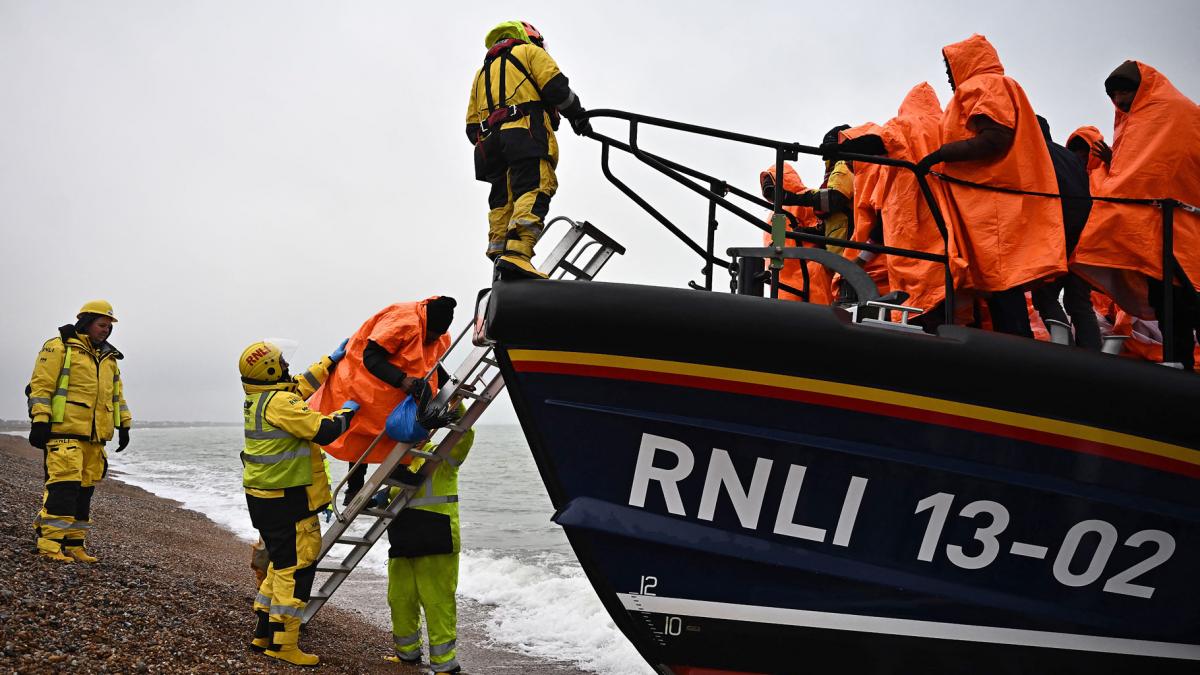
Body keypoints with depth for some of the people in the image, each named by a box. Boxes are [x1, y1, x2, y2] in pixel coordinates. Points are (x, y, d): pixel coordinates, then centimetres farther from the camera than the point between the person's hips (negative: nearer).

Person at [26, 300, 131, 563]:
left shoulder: (109, 358, 21)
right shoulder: (59, 348, -1)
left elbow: (117, 395, 27)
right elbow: (40, 386, -6)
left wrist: (124, 425, 20)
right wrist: (40, 421, -14)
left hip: (95, 437, 7)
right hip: (65, 432, -7)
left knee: (84, 489, 7)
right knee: (63, 485, -14)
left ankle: (75, 544, 13)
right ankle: (50, 544, -10)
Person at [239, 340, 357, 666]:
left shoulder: (258, 397, 10)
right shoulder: (279, 402, -20)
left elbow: (302, 384, 23)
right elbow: (323, 430, -23)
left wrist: (333, 360, 25)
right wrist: (348, 410, -7)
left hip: (262, 497, 10)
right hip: (286, 502, -10)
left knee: (282, 563, 20)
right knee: (296, 568, -2)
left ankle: (263, 632, 26)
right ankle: (282, 643, 2)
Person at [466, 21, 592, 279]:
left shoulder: (482, 72, 36)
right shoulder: (529, 51, 18)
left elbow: (472, 126, 26)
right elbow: (556, 86, 0)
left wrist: (486, 146, 28)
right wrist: (577, 116, 9)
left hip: (489, 140, 7)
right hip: (526, 131, -7)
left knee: (502, 200, 6)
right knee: (534, 192, -21)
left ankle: (499, 255, -7)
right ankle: (517, 254, -40)